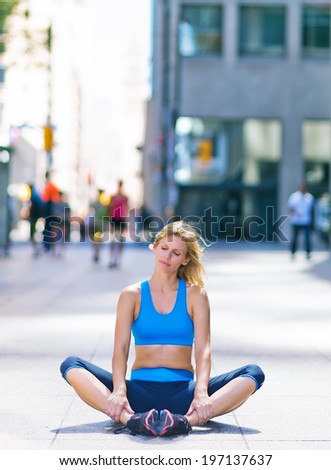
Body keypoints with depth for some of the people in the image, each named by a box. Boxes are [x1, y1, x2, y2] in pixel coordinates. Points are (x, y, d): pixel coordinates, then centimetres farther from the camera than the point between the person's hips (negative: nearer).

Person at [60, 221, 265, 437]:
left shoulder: (195, 295, 7)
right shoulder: (132, 295, 7)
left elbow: (203, 349, -4)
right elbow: (120, 349, -4)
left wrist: (201, 392, -24)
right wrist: (119, 390, -24)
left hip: (182, 392, 0)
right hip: (140, 389, 0)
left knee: (253, 374, -23)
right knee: (71, 365, -22)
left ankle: (187, 419, -44)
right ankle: (129, 418, -44)